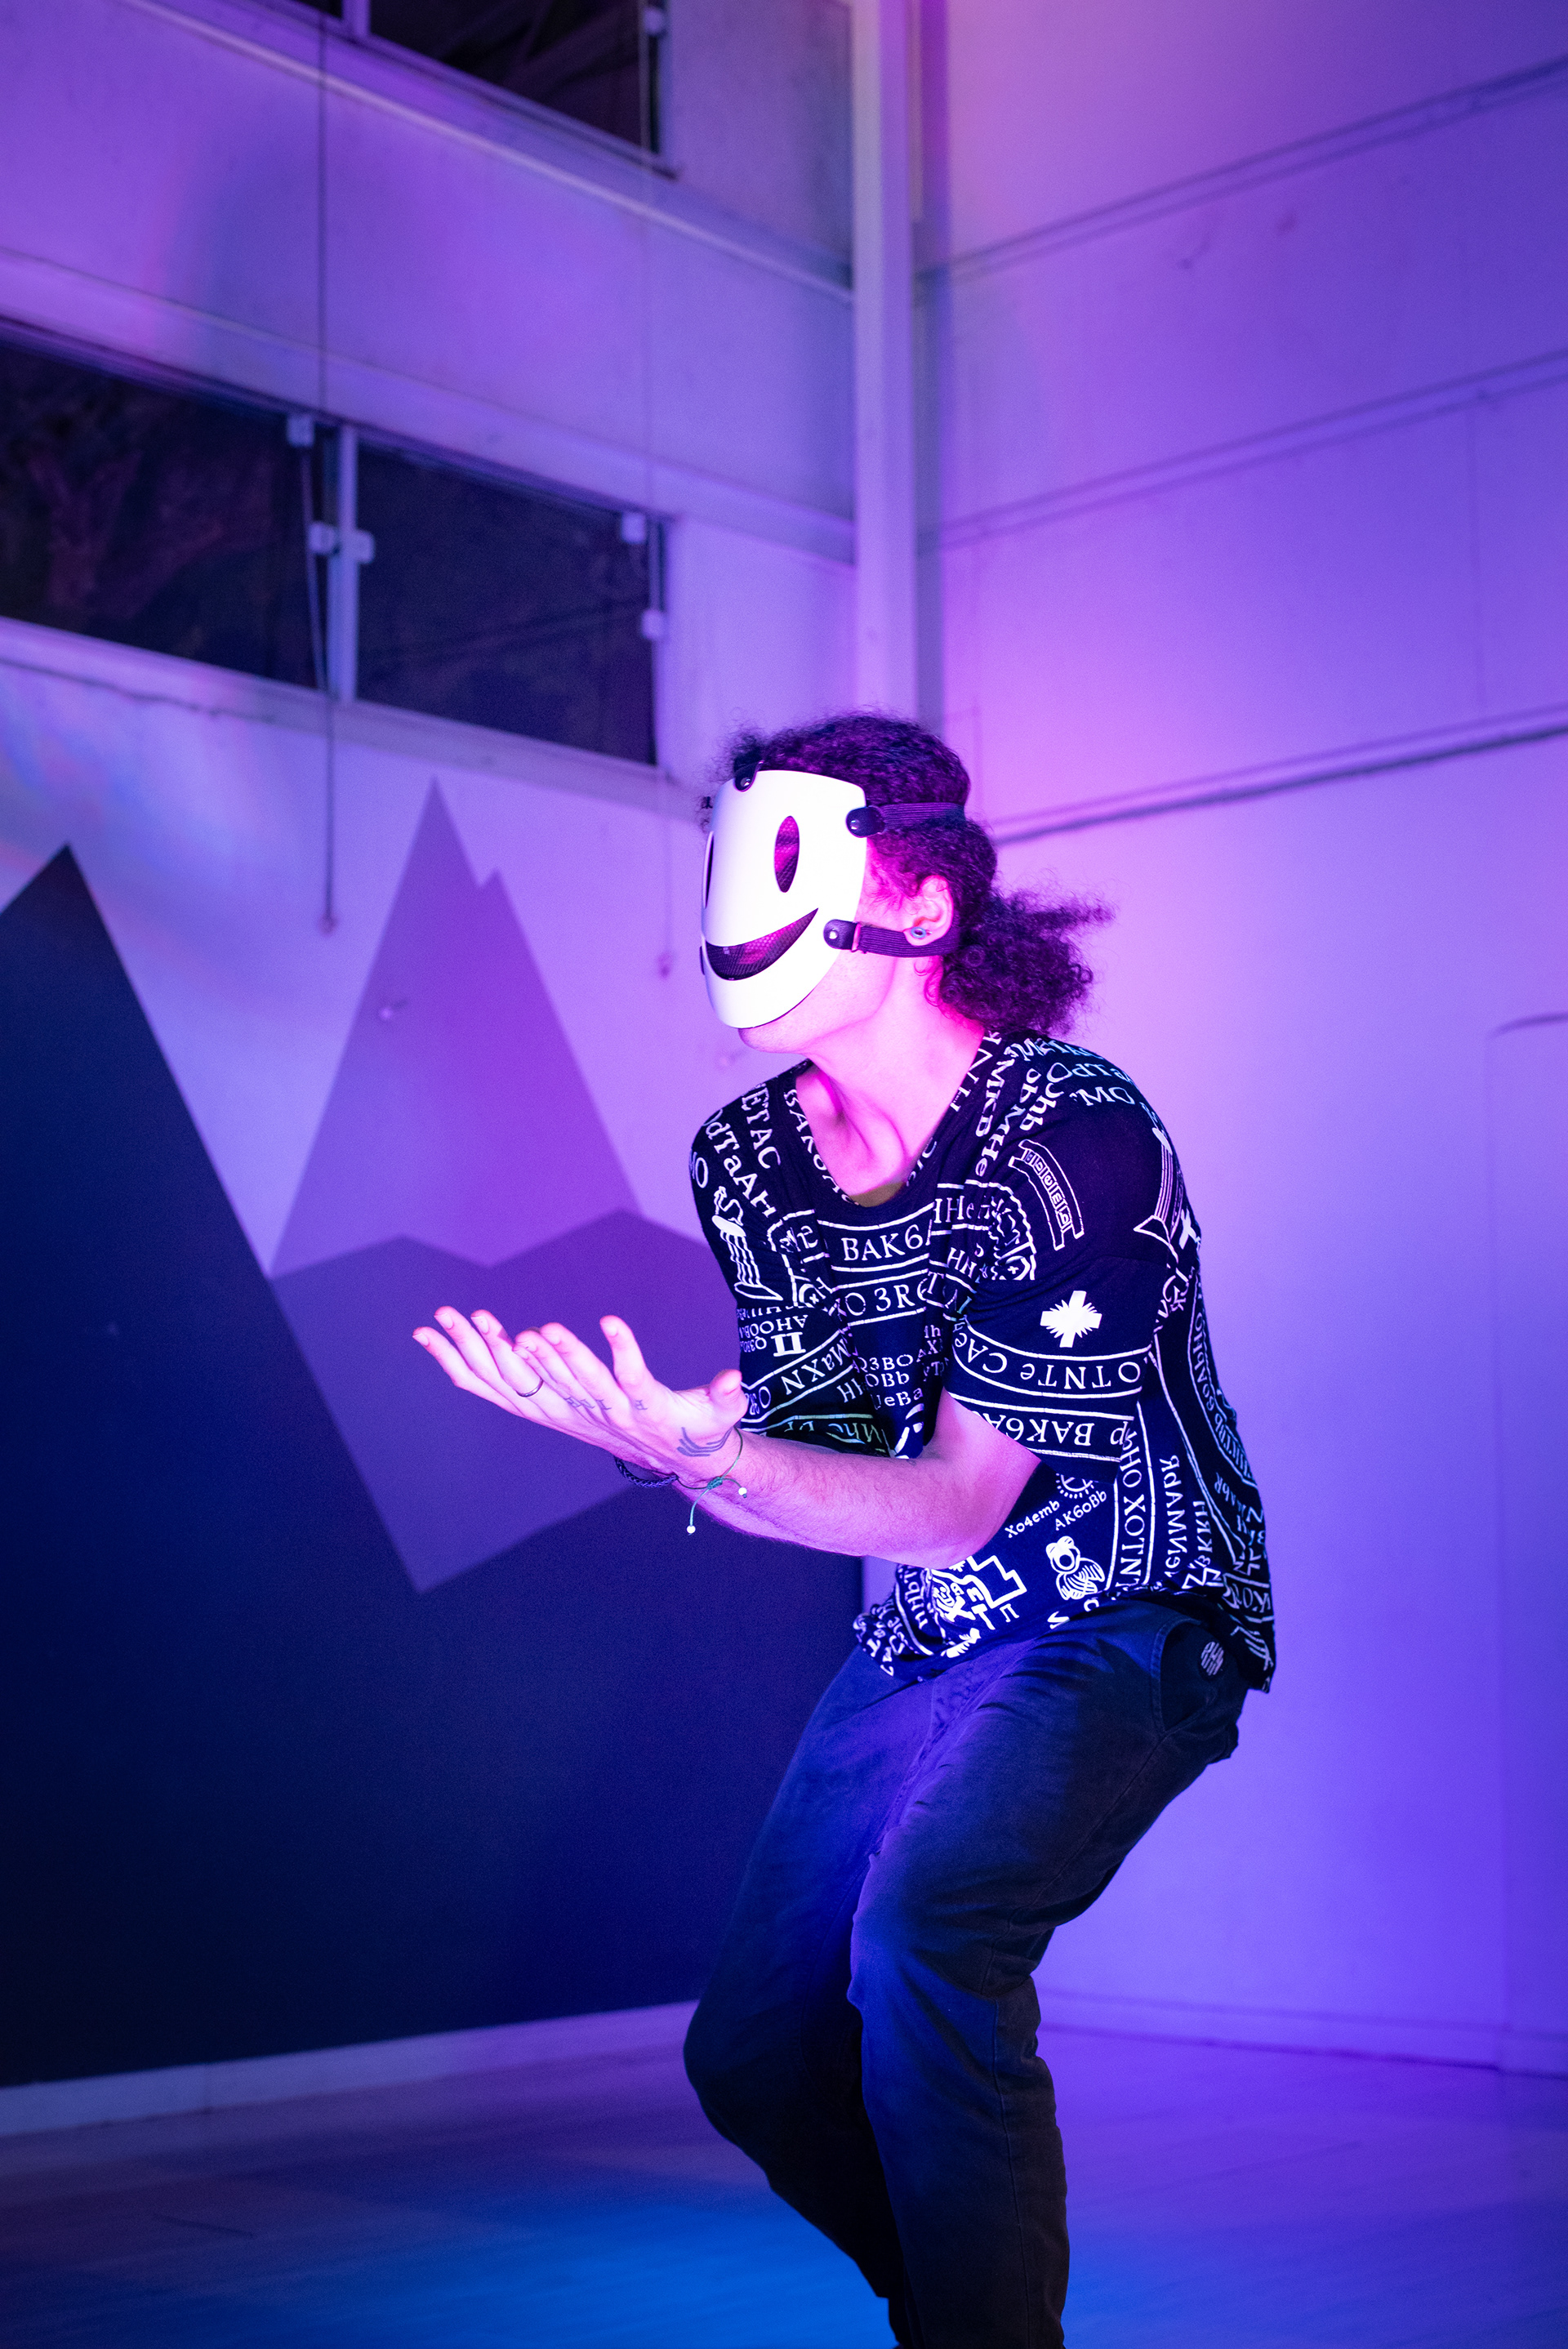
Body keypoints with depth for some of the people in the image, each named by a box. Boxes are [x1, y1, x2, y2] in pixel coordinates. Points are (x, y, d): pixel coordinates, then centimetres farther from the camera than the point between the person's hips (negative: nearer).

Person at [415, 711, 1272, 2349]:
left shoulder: (1077, 1142, -24)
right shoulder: (748, 1154, -4)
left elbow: (956, 1507, -25)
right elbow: (817, 1457, 0)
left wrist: (701, 1458, -41)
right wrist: (662, 1440, -22)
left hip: (1128, 1623, -7)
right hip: (923, 1644, 7)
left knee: (923, 1936, -32)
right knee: (755, 2057, 6)